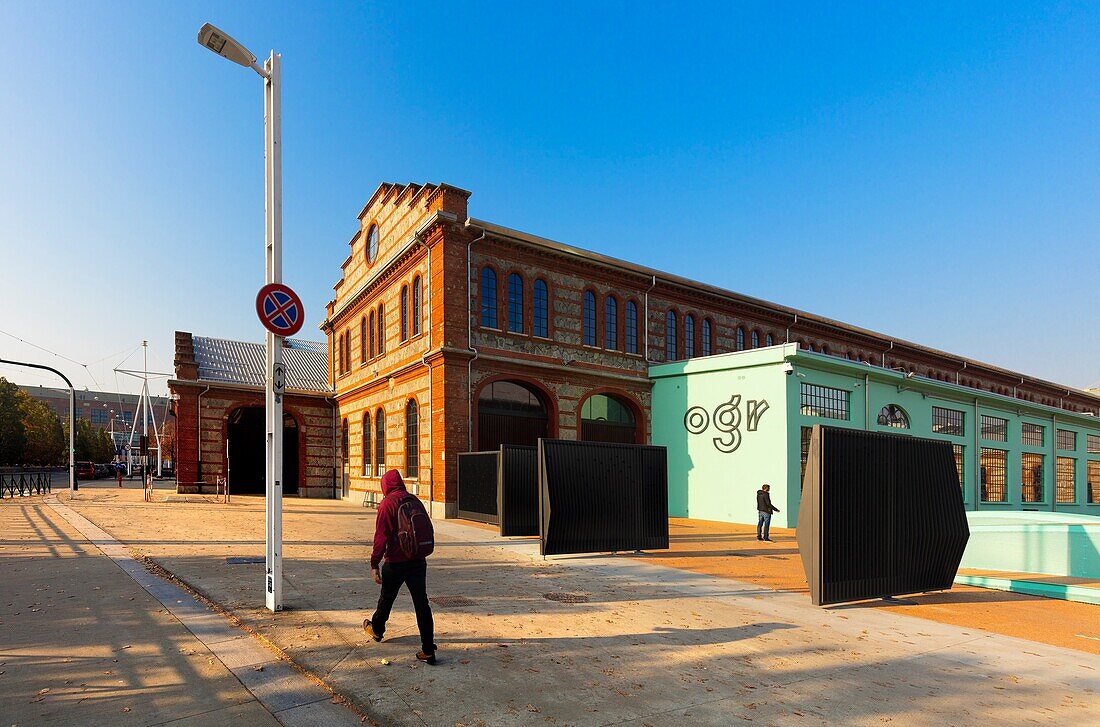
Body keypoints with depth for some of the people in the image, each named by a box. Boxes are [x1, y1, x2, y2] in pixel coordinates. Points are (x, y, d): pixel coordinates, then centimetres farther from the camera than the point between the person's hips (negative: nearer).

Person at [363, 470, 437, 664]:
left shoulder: (387, 504, -11)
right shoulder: (415, 501, 7)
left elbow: (381, 537, -17)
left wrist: (374, 564, -13)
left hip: (396, 562, -4)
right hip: (418, 561, 4)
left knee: (386, 598, 20)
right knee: (422, 603, 3)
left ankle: (377, 629, 45)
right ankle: (428, 650, 1)